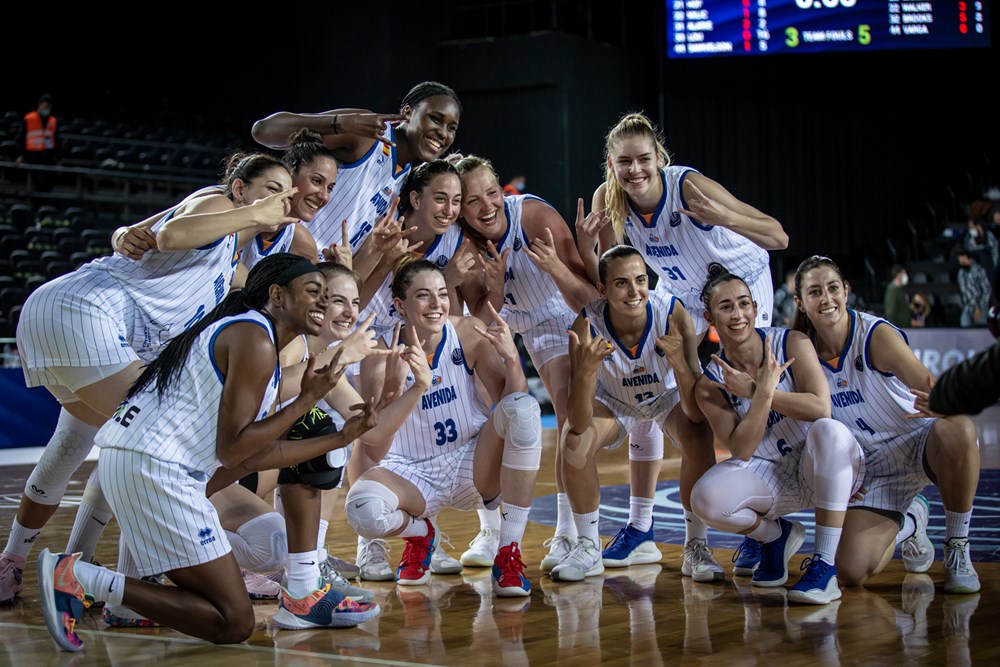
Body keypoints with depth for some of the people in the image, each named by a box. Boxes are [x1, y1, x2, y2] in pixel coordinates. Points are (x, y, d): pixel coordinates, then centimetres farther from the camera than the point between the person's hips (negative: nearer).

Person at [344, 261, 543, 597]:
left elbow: (512, 404, -10)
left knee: (525, 407, -27)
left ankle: (509, 552, -20)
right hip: (413, 474, -1)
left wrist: (511, 359, -29)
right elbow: (375, 451, -20)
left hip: (473, 467, 1)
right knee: (363, 508, -35)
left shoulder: (470, 334, -8)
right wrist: (394, 388, -35)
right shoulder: (382, 357, -14)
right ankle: (419, 533, 7)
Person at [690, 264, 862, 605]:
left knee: (828, 430, -37)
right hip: (773, 481, 2)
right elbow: (741, 450, -15)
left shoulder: (792, 343, -11)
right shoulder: (710, 384, -6)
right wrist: (764, 390, -25)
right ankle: (776, 535, 9)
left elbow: (820, 408, -24)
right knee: (706, 498, -27)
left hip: (827, 471, -2)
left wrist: (752, 390, -22)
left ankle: (825, 565, -30)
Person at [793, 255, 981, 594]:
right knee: (851, 572, -16)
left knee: (957, 431, -42)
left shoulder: (876, 335, -18)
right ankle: (908, 522, 22)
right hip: (874, 469, 4)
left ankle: (957, 549, -16)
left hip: (920, 444, -3)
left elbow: (926, 381, -32)